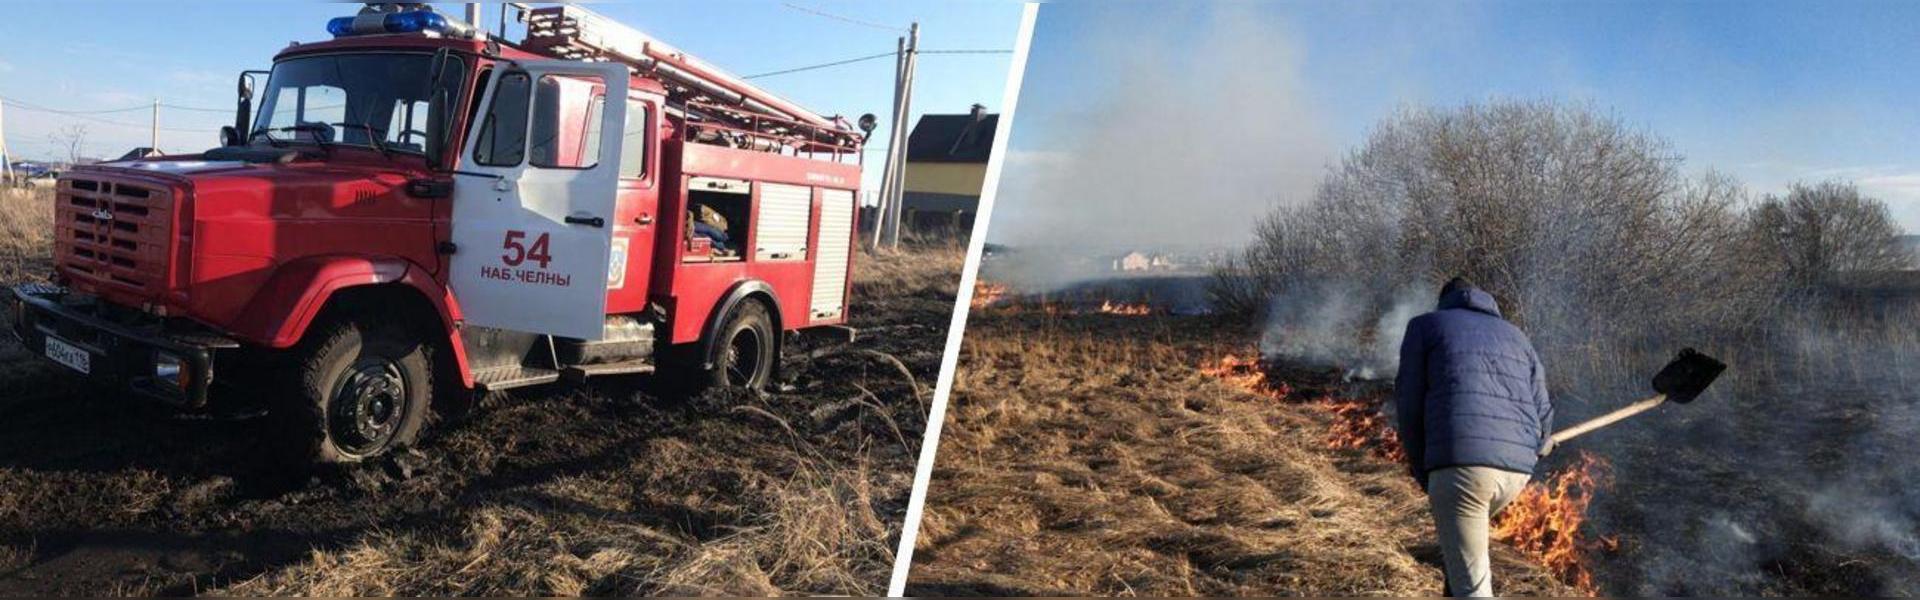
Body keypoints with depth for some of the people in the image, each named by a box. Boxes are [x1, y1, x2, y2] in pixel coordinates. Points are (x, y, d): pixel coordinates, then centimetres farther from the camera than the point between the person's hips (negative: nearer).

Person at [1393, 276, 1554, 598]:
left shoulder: (1425, 325, 15)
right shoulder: (1516, 337, 27)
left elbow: (1409, 405, 7)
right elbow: (1542, 417, 20)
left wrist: (1425, 476, 14)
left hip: (1461, 463, -5)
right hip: (1517, 470, 5)